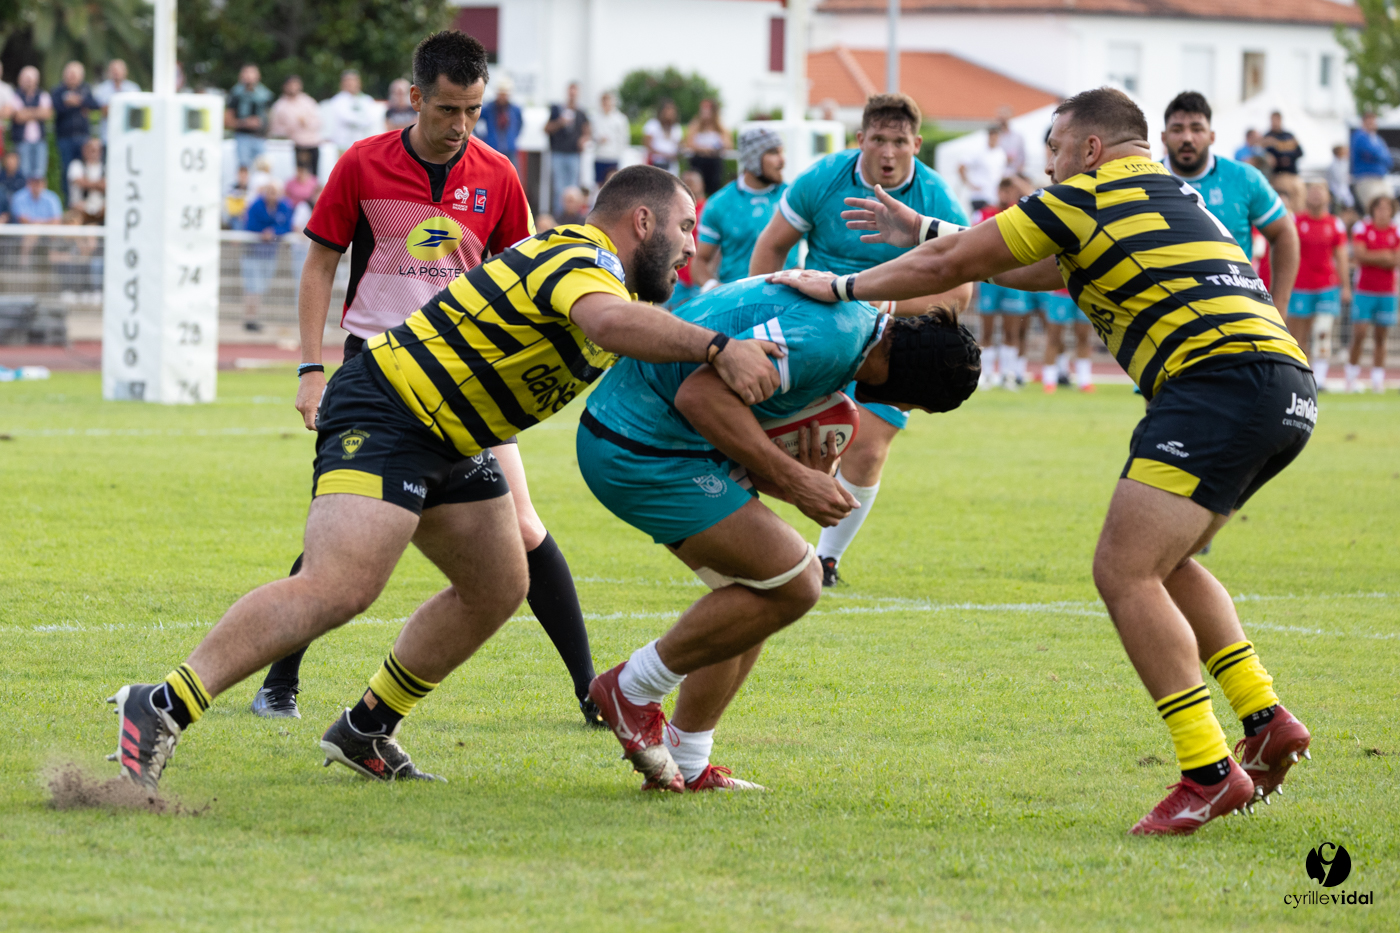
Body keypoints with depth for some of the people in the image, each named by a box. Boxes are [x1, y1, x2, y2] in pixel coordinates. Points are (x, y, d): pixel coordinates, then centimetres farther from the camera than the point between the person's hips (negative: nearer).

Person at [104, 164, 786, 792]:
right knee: (339, 587, -25)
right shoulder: (582, 259, -18)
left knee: (498, 588, 14)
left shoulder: (617, 280, 16)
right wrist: (716, 348, -42)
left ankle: (366, 734, 23)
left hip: (450, 445, 11)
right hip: (383, 412, -11)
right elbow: (607, 321, -39)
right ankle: (161, 711, -29)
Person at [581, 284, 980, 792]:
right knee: (793, 582, -9)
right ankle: (633, 689, 2)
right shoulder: (830, 336, -22)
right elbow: (700, 393, -27)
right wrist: (791, 479, -23)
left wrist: (803, 480, -4)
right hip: (641, 451, -10)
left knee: (763, 589, 13)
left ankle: (686, 765, 19)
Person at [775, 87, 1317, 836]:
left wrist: (843, 288, 19)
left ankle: (1209, 773, -18)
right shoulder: (1168, 198, 29)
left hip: (1222, 376, -10)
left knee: (1124, 572, -11)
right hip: (1286, 388, 10)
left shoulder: (1090, 194, 2)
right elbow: (1040, 272, 39)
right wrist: (925, 230, 42)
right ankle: (1265, 717, 13)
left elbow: (949, 266, 5)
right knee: (1160, 563, 23)